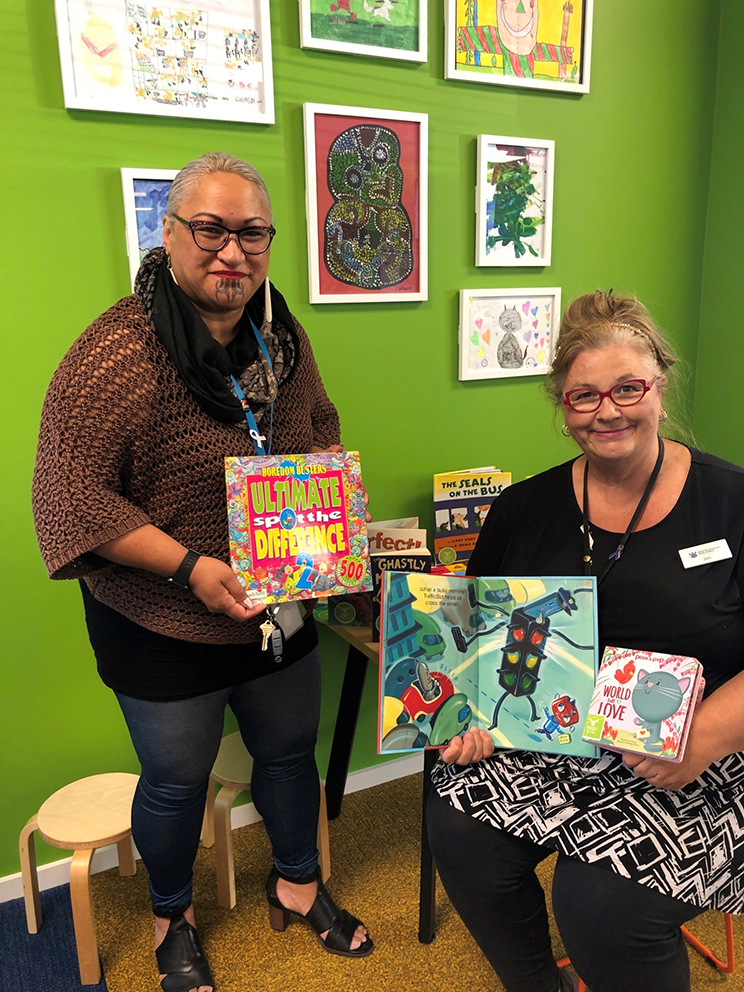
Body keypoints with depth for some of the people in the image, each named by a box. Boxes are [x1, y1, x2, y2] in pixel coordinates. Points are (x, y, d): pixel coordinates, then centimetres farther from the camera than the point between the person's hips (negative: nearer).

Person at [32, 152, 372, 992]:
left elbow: (320, 429, 13)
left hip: (280, 610, 6)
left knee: (290, 750, 22)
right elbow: (71, 495, -21)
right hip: (165, 630, -5)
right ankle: (172, 918, 47)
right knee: (177, 781, 16)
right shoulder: (114, 354, -22)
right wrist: (189, 566, -26)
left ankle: (297, 882, 52)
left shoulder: (282, 338, -1)